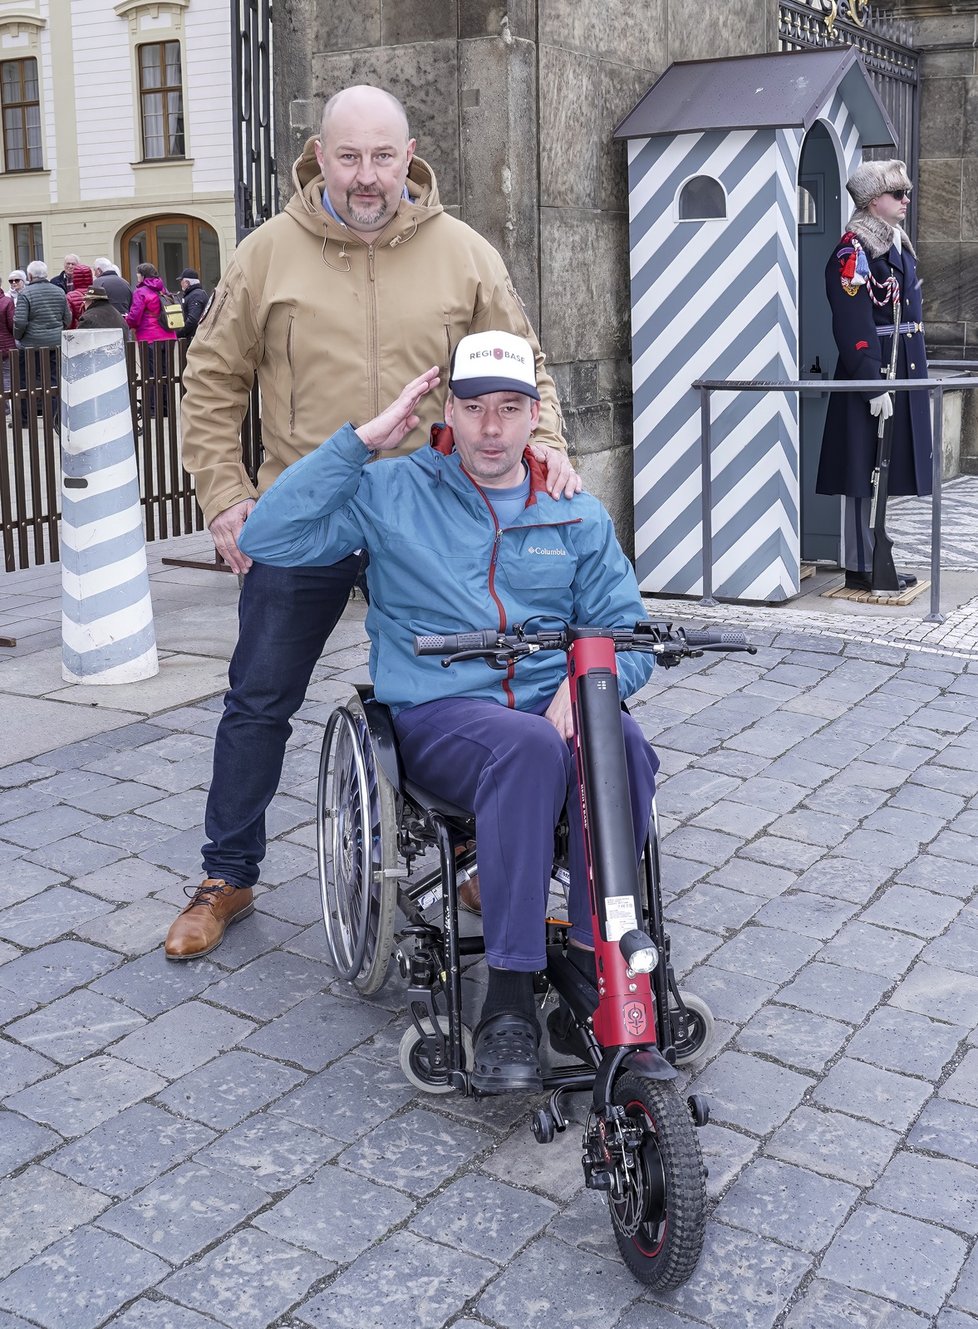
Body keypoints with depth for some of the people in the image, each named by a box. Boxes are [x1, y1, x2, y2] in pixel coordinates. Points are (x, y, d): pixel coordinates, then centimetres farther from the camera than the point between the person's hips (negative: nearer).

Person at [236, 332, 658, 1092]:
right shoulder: (391, 495, 9)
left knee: (623, 745, -32)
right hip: (439, 715, -3)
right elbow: (268, 539, -4)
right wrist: (364, 441, -4)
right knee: (529, 745, -37)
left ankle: (594, 963, -23)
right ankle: (509, 1000, -32)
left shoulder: (577, 515, 18)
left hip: (553, 709, 3)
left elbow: (628, 633, 13)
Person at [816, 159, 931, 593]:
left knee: (884, 472, 12)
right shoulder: (854, 250, -12)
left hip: (902, 373, 9)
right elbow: (854, 328, -18)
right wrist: (875, 386, -22)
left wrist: (916, 374, 21)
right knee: (865, 473, -4)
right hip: (873, 375, -9)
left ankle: (875, 560, 20)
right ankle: (860, 568, 2)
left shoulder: (897, 243, 17)